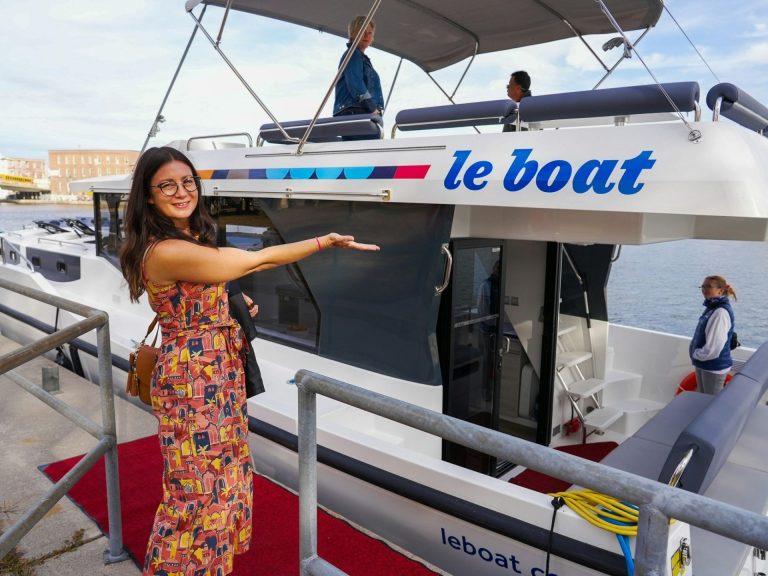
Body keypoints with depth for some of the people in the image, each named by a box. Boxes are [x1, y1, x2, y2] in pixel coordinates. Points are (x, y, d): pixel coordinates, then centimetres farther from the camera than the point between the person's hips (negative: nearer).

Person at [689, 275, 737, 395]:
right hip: (703, 363, 9)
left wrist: (696, 354, -13)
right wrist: (696, 354, 3)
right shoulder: (711, 307, 7)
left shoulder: (721, 312, -23)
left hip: (714, 367, -9)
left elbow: (714, 346, -27)